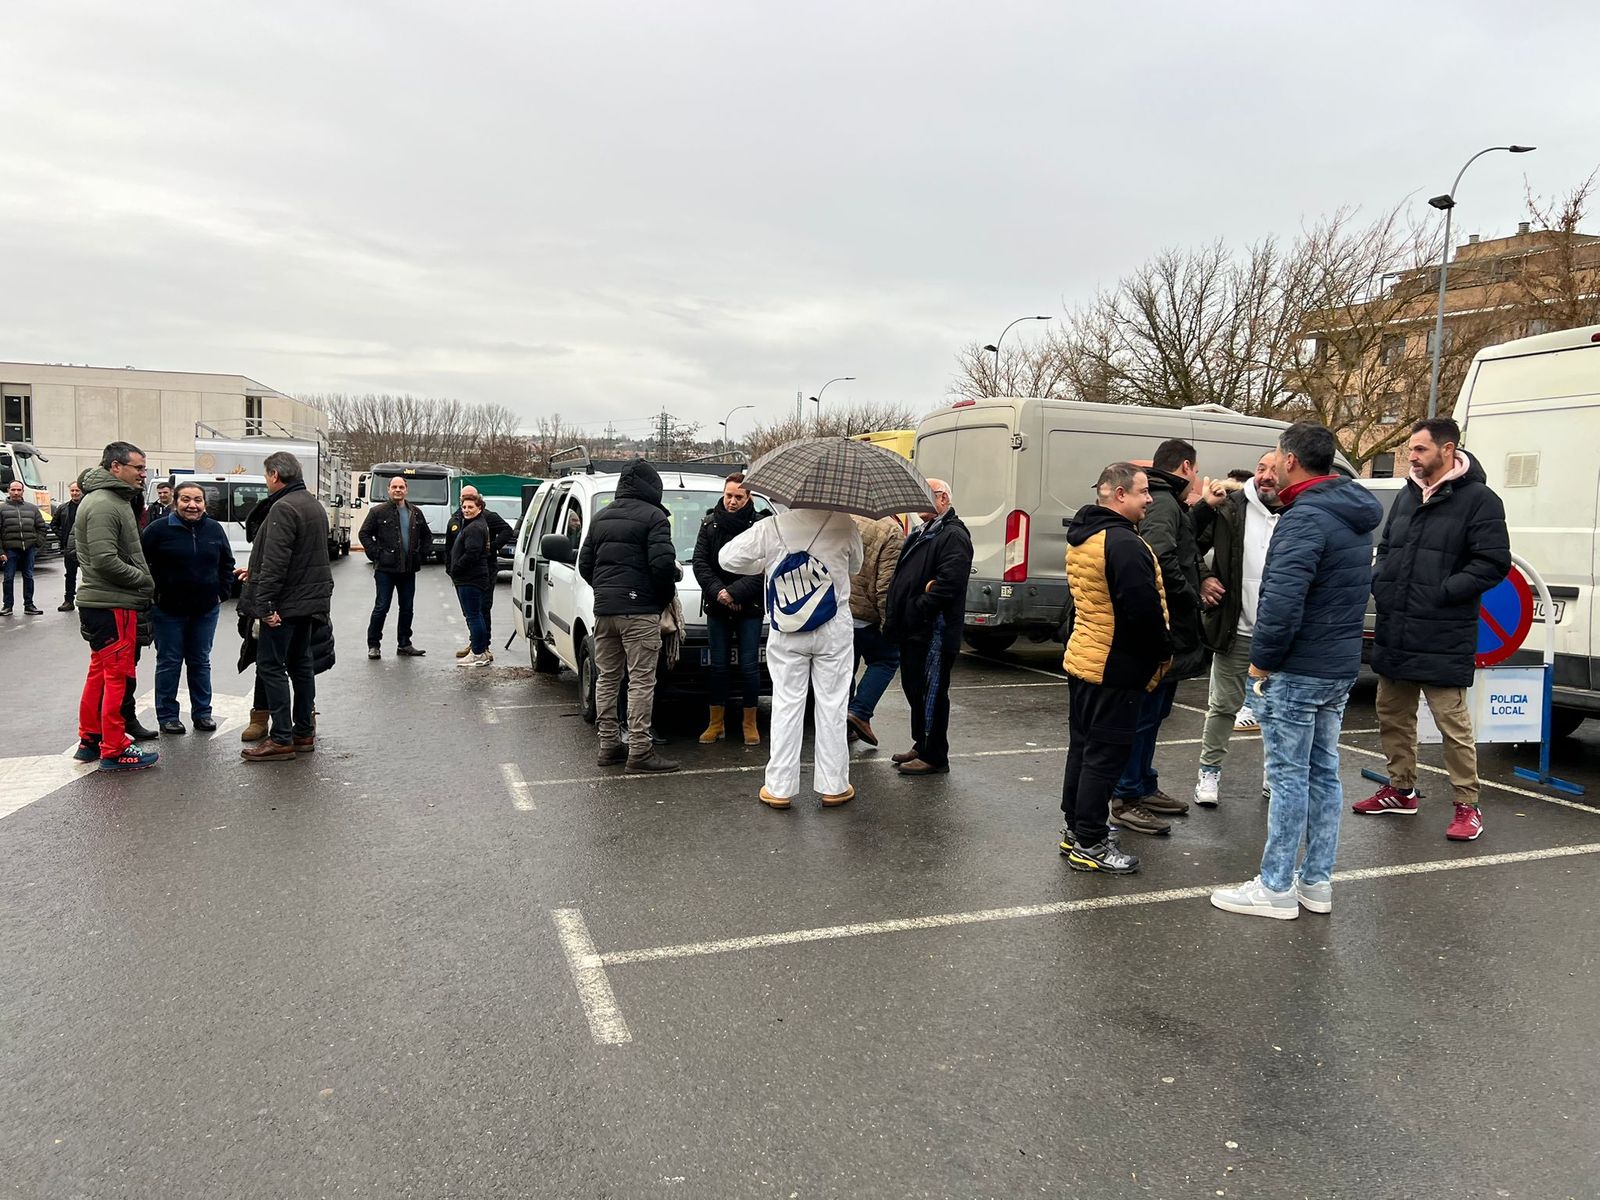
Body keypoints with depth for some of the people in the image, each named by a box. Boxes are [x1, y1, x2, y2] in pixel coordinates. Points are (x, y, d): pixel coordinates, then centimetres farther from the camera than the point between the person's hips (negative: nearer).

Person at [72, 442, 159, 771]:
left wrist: (142, 583, 11)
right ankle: (114, 750, 2)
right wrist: (144, 581, -11)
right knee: (119, 676, -5)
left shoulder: (116, 501, 16)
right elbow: (105, 560, -24)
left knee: (101, 672, 17)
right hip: (111, 605, -11)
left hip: (100, 604, 11)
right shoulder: (103, 505, -17)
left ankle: (89, 740, 28)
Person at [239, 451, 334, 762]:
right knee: (301, 664, 14)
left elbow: (275, 561, -23)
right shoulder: (315, 506, 16)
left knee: (271, 666, -4)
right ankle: (304, 733, 20)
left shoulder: (283, 508, -16)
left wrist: (264, 603, -22)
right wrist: (255, 572, 30)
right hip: (310, 599, 10)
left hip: (286, 603, -10)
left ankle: (281, 739, -4)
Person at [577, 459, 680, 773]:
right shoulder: (653, 517, -6)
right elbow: (662, 563, -16)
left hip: (604, 609, 7)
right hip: (639, 609, -7)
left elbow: (585, 564, 18)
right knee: (641, 681, -5)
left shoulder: (601, 517, 17)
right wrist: (665, 597, 0)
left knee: (607, 679, 13)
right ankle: (639, 750, -5)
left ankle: (609, 745, 16)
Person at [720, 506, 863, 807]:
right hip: (833, 630, 0)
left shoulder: (770, 528, -6)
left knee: (786, 705, 6)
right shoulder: (843, 524, -6)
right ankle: (834, 786, 14)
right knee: (831, 705, 7)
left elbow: (727, 558, 0)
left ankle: (779, 788, 10)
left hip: (786, 635, 1)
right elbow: (855, 566, 10)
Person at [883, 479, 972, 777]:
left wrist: (917, 610, -20)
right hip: (912, 629, 10)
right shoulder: (919, 534, 19)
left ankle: (934, 757, 6)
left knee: (932, 693, -3)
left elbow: (948, 583, -24)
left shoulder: (953, 536, -12)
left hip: (934, 632, -10)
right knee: (913, 689, 18)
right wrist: (894, 616, 5)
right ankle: (921, 745, 32)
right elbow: (902, 577, 20)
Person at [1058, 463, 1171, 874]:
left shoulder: (1081, 540, 12)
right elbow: (1144, 609, -25)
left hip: (1080, 658, 10)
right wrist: (1163, 651, -9)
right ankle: (1090, 844, 4)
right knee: (1105, 755, -3)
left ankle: (1076, 828, 27)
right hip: (1116, 668, -10)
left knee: (1083, 746, 17)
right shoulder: (1124, 543, -21)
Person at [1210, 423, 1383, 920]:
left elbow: (1282, 600, -27)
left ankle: (1276, 888, 7)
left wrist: (1262, 660, -15)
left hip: (1298, 671, -10)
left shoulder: (1306, 517, -19)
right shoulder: (1354, 516, 13)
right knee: (1323, 773, 15)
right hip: (1340, 668, 10)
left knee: (1289, 777, -2)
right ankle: (1317, 882, 24)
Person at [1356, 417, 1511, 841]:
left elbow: (1494, 562, -13)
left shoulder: (1478, 500, -8)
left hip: (1443, 638, -8)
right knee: (1391, 714, 16)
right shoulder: (1407, 496, 14)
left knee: (1452, 720, -2)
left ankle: (1467, 806, 11)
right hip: (1394, 631, 8)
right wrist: (1380, 583, 5)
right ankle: (1401, 790, 31)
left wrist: (1442, 593, -18)